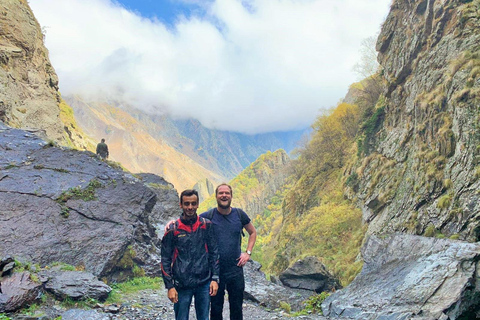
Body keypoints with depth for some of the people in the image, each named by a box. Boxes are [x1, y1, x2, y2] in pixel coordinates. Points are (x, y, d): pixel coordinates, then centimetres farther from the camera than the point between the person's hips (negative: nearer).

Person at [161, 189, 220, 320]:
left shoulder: (206, 225, 1)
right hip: (182, 285, -1)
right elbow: (165, 260, -1)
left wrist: (215, 278, 0)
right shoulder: (173, 229, -4)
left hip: (204, 284, 2)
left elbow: (214, 253, 5)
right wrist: (170, 286, -5)